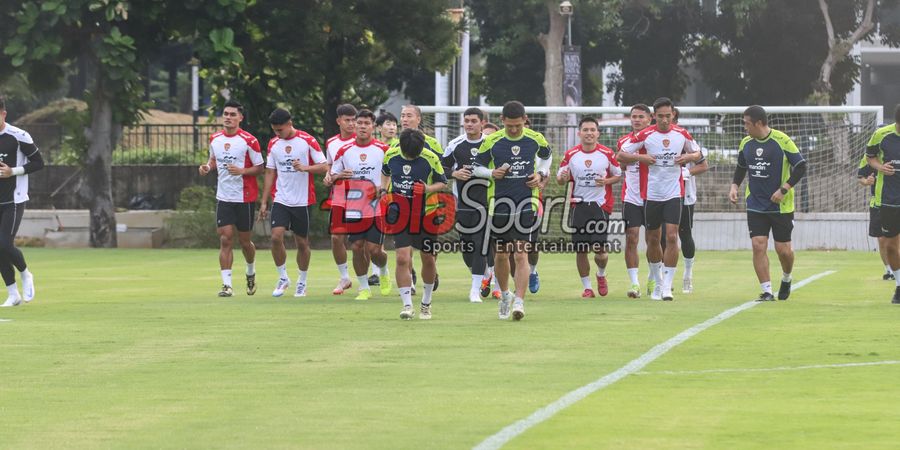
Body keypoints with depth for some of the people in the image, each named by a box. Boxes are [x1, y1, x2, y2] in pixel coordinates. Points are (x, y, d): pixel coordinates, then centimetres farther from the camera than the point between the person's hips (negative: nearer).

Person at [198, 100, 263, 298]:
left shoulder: (248, 140, -10)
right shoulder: (215, 139, 4)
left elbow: (259, 168, -7)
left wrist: (241, 171, -23)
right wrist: (207, 167, -2)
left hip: (245, 198, -3)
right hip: (224, 198, 3)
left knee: (244, 241, 8)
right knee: (225, 239, -7)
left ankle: (251, 273, 36)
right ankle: (227, 285, -7)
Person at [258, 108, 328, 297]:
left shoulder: (307, 141, -7)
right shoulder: (273, 144, 6)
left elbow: (324, 166, -7)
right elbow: (270, 173, 11)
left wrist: (304, 167, -25)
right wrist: (264, 202, 9)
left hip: (302, 201, -3)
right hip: (281, 200, 3)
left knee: (302, 242, 5)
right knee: (276, 237, -12)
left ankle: (302, 283, 20)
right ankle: (283, 278, 4)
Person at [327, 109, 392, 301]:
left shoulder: (383, 150, -1)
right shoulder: (344, 151, 4)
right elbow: (331, 177, 11)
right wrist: (337, 176, -12)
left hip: (377, 208, -2)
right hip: (353, 210, 2)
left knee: (374, 249, -6)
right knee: (357, 248, 1)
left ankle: (384, 273, 26)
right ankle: (364, 288, 14)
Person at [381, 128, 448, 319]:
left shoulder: (431, 159, -10)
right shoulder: (391, 155, -3)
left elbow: (443, 183, 0)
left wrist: (428, 188, -18)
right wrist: (384, 187, 4)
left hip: (425, 215, 0)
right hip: (400, 215, 0)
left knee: (428, 259, 9)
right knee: (402, 259, -13)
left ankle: (426, 303, 29)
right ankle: (407, 305, -9)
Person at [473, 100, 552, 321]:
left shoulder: (535, 139, -2)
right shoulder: (492, 141, -4)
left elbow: (546, 156, 20)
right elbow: (477, 167, 7)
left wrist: (541, 174, 1)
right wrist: (492, 173, -14)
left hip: (527, 205, -1)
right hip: (500, 204, 1)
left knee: (521, 254, -12)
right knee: (501, 255, 9)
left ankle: (519, 301, -14)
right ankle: (505, 294, 32)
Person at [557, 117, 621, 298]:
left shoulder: (607, 154, 1)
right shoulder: (571, 155, 3)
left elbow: (619, 175, 9)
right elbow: (560, 177, 10)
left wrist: (606, 181, -11)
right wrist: (562, 178, -15)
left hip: (600, 205, -1)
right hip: (578, 206, 1)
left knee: (600, 249, -8)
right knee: (581, 250, 0)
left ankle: (601, 275, 24)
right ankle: (586, 287, 14)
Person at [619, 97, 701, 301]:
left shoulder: (682, 134, 0)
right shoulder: (645, 135, -5)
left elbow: (697, 154, 15)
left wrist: (688, 157, -7)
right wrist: (641, 157, -14)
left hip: (674, 194, 0)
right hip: (651, 194, 0)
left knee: (671, 237, -12)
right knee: (653, 239, 8)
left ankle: (667, 286, -9)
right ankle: (657, 282, 29)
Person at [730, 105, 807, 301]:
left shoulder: (782, 141, -12)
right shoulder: (746, 143, 4)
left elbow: (801, 167, -10)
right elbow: (741, 167, 22)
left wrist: (784, 189, -17)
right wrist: (734, 186, 5)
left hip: (781, 206, -4)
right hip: (755, 206, 4)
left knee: (783, 249, 1)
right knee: (758, 246, -9)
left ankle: (786, 279, 32)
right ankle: (766, 291, -5)